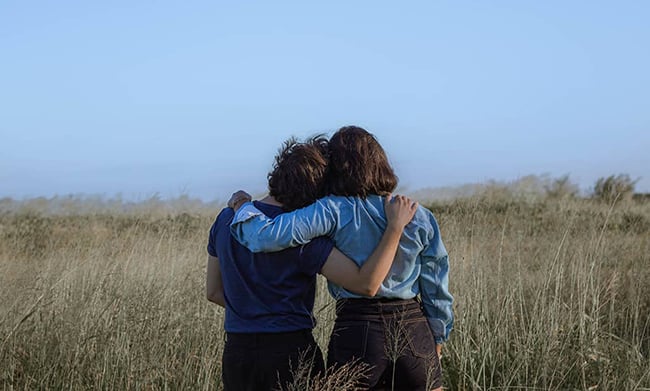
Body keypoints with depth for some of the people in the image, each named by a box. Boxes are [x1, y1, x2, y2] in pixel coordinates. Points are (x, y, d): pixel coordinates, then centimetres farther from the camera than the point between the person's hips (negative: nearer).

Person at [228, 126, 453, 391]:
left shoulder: (333, 211, -10)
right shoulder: (420, 217, 3)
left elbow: (268, 236, -20)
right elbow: (436, 291, 8)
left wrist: (243, 205, 0)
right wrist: (437, 340, 21)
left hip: (357, 332, -3)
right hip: (415, 334, 3)